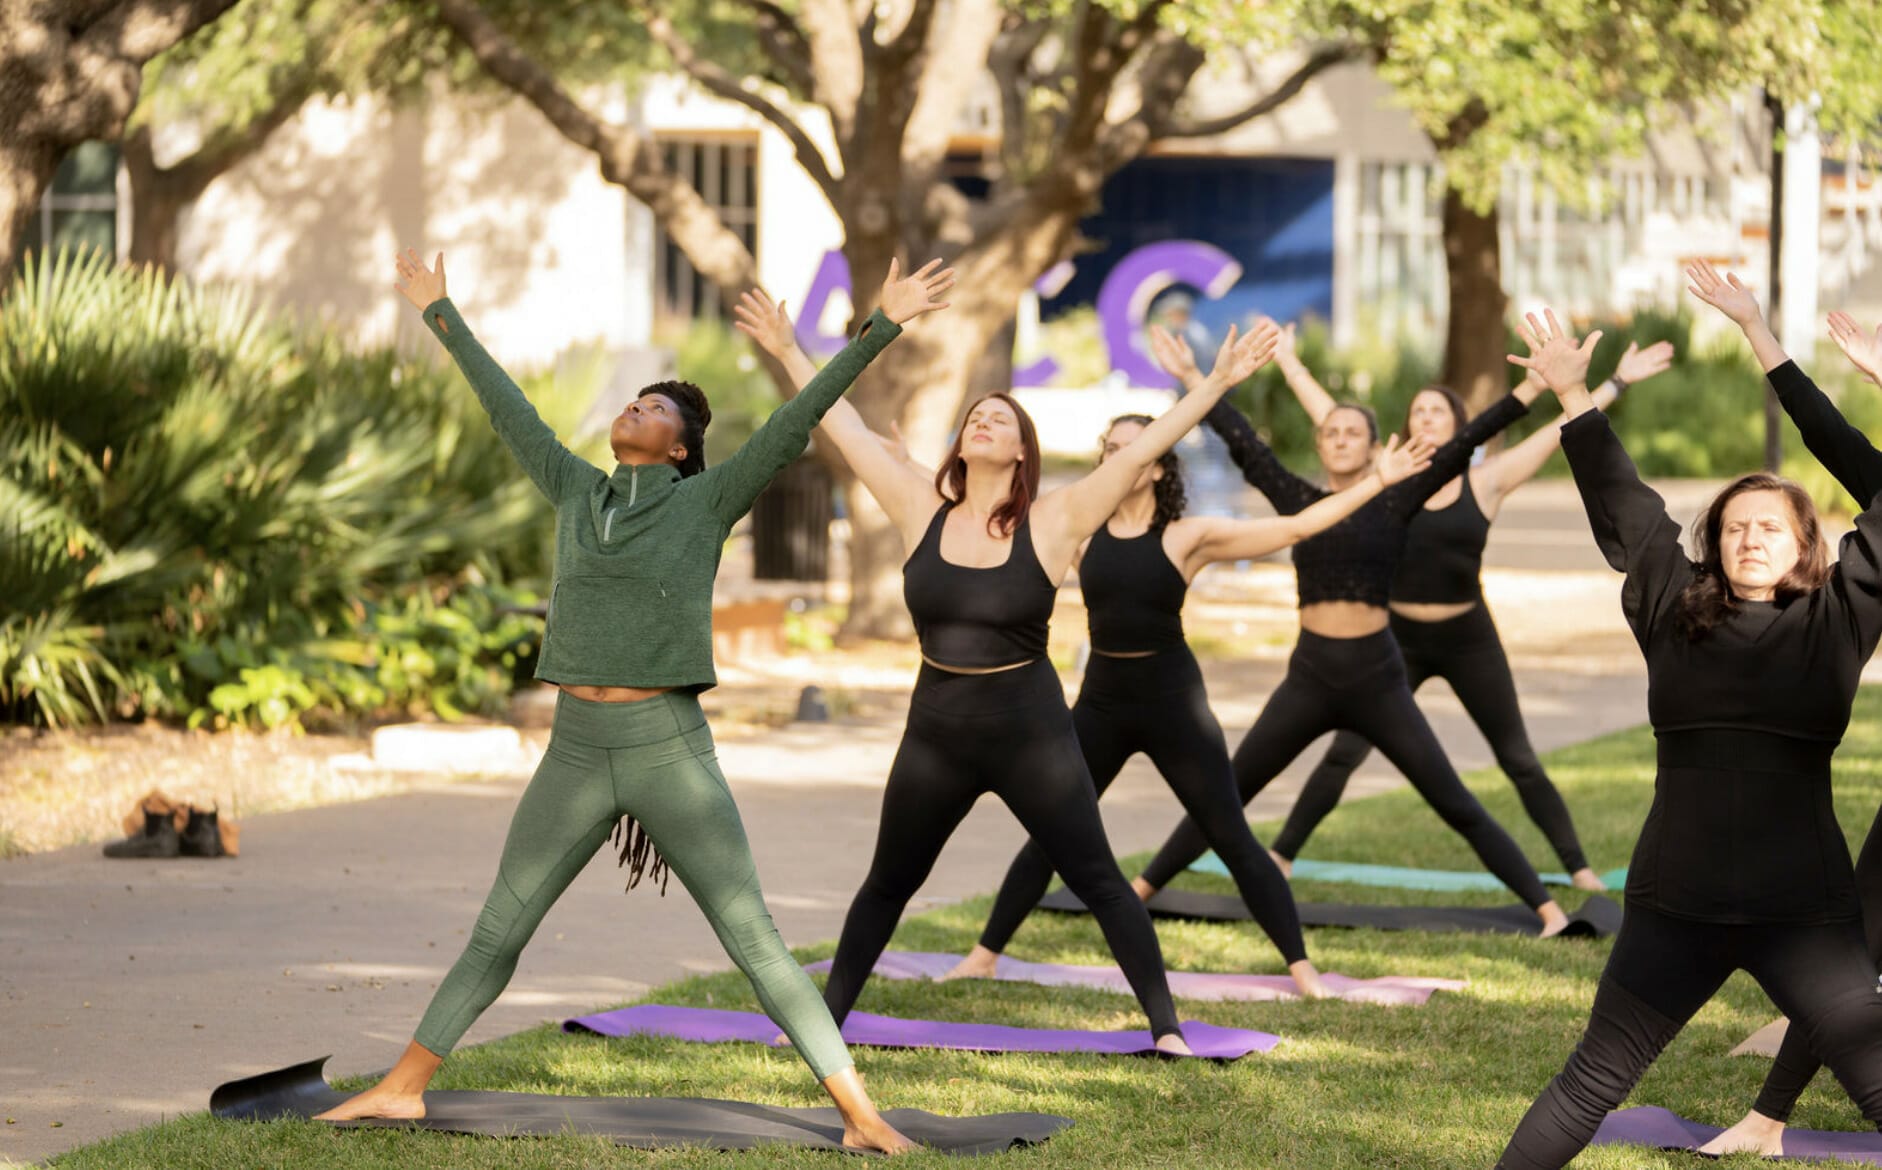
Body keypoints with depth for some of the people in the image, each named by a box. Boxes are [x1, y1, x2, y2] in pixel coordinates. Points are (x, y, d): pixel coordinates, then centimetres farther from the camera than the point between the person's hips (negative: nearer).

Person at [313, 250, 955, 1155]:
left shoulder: (707, 501, 0)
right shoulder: (578, 492, 11)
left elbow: (798, 420, -6)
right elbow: (507, 408, 21)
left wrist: (881, 326, -12)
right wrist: (440, 316, 29)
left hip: (670, 750, -4)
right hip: (575, 751, 4)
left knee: (754, 942, -6)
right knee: (495, 934, 10)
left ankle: (859, 1112, -5)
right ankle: (401, 1088, 18)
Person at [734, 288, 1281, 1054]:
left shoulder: (1053, 523, -7)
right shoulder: (921, 511, 0)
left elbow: (1140, 452, -12)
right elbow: (848, 432, 6)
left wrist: (1218, 384, -17)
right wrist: (788, 354, 10)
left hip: (1032, 734, -3)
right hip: (934, 735, 3)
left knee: (1098, 882, -2)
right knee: (887, 884, 15)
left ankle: (1166, 1027, 3)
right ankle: (827, 1017, 27)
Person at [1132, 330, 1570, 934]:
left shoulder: (1395, 502, 0)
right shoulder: (1299, 501, 6)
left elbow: (1462, 444, -4)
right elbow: (1243, 443, 10)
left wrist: (1533, 388, -7)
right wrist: (1194, 381, 13)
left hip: (1376, 677, -2)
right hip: (1309, 677, 2)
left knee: (1457, 805, -1)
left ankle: (1546, 907, 2)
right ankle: (1138, 891, 14)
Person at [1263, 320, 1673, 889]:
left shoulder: (1486, 481, -3)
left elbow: (1561, 430, -2)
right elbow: (1327, 417, 4)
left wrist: (1619, 381, -1)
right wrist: (1288, 361, 9)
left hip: (1469, 639, 0)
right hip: (1397, 638, 0)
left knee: (1520, 760, 7)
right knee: (1343, 753, -1)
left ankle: (1578, 868, 13)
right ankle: (1282, 856, 6)